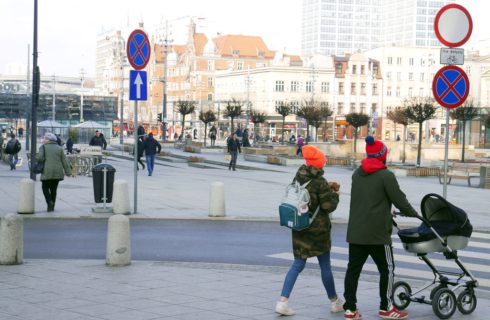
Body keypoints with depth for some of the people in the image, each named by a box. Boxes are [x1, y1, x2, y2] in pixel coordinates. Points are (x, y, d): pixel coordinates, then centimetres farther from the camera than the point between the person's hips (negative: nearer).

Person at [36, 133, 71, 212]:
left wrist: (35, 157, 10)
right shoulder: (59, 148, 9)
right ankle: (52, 207, 13)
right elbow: (64, 161, 5)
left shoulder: (43, 147, -2)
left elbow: (40, 158, -13)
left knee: (45, 188, 10)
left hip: (47, 172, -3)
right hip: (58, 172, 3)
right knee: (53, 189, 13)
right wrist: (68, 172, 6)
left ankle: (50, 202, -12)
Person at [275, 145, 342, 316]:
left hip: (300, 228, 5)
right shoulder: (320, 182, -17)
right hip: (318, 228, -5)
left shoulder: (298, 177, 2)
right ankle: (335, 302, 26)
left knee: (298, 264, 9)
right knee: (325, 265, 10)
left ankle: (282, 301, -5)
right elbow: (329, 206, -13)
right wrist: (334, 194, 4)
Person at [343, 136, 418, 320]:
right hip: (377, 232, -7)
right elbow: (399, 199, -8)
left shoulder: (357, 174, 11)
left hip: (355, 232, 7)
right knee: (387, 268, 7)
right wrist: (412, 213, 11)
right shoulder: (386, 175, -11)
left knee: (353, 268, 8)